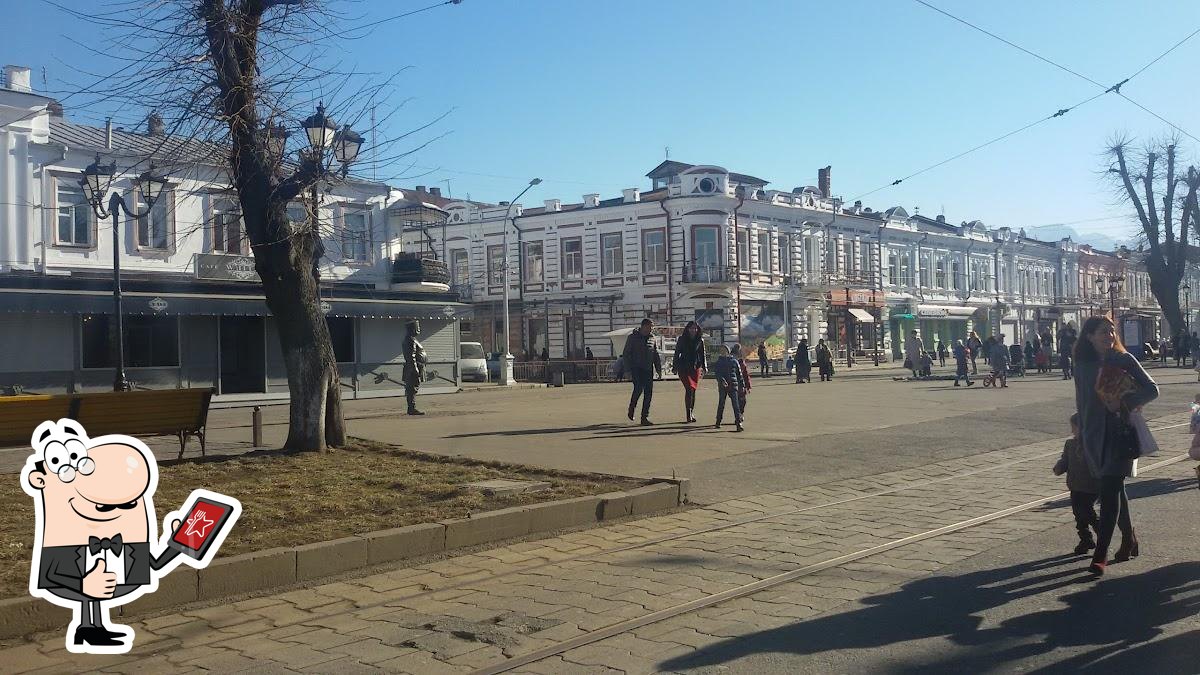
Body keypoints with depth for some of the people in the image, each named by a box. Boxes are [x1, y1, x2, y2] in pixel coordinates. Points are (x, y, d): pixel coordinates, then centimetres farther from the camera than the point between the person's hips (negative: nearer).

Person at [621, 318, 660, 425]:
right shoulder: (632, 337, -2)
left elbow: (655, 355, 20)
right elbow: (625, 355, -3)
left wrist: (659, 369, 14)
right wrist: (628, 371, -10)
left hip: (648, 369, 5)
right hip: (636, 368, -4)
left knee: (648, 392, -2)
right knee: (639, 388, -22)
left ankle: (644, 417, 4)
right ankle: (632, 408, 4)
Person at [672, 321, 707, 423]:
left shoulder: (700, 340, 7)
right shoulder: (682, 339, 1)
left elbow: (703, 355, 13)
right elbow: (677, 353, 5)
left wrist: (704, 368, 8)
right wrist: (675, 367, 2)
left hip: (696, 367, 3)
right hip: (684, 367, -3)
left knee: (693, 390, 6)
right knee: (689, 389, -14)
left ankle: (691, 414, 16)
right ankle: (688, 415, -15)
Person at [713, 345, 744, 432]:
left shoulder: (734, 361, 8)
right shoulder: (718, 362, 6)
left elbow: (739, 374, 12)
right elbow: (716, 373, -7)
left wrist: (741, 385, 11)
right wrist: (722, 380, -24)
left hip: (733, 385, 0)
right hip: (722, 386, 0)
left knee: (735, 404, -8)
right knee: (721, 404, 7)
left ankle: (738, 423, -11)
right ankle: (718, 423, 18)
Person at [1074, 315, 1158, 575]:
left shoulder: (1124, 360, -2)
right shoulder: (1083, 366, 6)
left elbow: (1152, 390, -3)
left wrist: (1124, 402, -17)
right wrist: (1081, 437, 14)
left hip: (1121, 434, -4)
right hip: (1095, 436, 4)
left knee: (1110, 491, -11)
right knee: (1114, 489, 14)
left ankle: (1100, 556, -12)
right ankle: (1129, 542, 31)